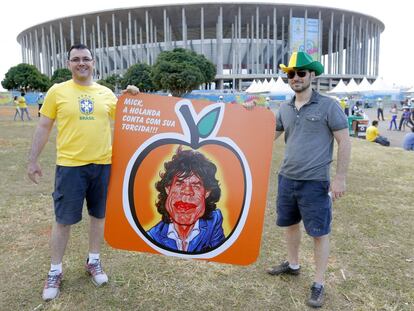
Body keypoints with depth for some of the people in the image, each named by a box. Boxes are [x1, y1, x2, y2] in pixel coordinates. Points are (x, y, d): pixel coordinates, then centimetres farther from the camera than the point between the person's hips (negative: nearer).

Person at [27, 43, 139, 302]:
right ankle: (55, 272, 24)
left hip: (103, 164, 3)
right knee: (63, 220, 5)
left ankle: (94, 261, 33)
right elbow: (44, 128, 3)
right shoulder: (57, 91, -1)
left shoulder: (106, 93, 6)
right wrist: (33, 161, 2)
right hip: (70, 165, -2)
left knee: (99, 215, 13)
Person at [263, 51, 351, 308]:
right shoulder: (284, 109, 7)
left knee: (319, 232, 5)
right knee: (290, 224, 20)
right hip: (287, 178, 6)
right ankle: (293, 265, 42)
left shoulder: (328, 106, -9)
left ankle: (319, 284, 21)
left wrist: (340, 177, -12)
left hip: (315, 182, -5)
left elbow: (345, 142, -8)